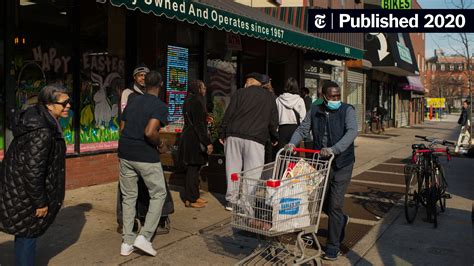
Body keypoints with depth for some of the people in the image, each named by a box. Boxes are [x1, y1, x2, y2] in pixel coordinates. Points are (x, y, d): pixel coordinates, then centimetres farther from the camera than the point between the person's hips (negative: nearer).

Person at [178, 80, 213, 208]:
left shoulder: (189, 101, 15)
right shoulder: (196, 102, -15)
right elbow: (198, 124, -20)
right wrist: (207, 142, -20)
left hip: (188, 138, 10)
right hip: (194, 140, -10)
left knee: (193, 168, 15)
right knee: (193, 169, -3)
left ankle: (194, 196, 25)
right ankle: (190, 199, 4)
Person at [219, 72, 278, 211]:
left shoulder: (240, 93, 8)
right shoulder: (269, 97, 15)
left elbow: (228, 114, 2)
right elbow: (274, 120, 15)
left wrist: (222, 133, 7)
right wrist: (274, 137, 25)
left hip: (234, 136, 1)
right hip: (255, 138, 0)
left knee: (232, 168, 7)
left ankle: (231, 201, 12)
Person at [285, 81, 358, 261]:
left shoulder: (347, 110, -7)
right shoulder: (315, 111, 5)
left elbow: (352, 132, -21)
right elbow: (303, 129, 5)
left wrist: (334, 149, -35)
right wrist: (292, 143, -15)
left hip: (341, 164, -4)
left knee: (335, 205, -4)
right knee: (322, 202, 14)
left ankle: (333, 246, 12)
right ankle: (341, 220, 46)